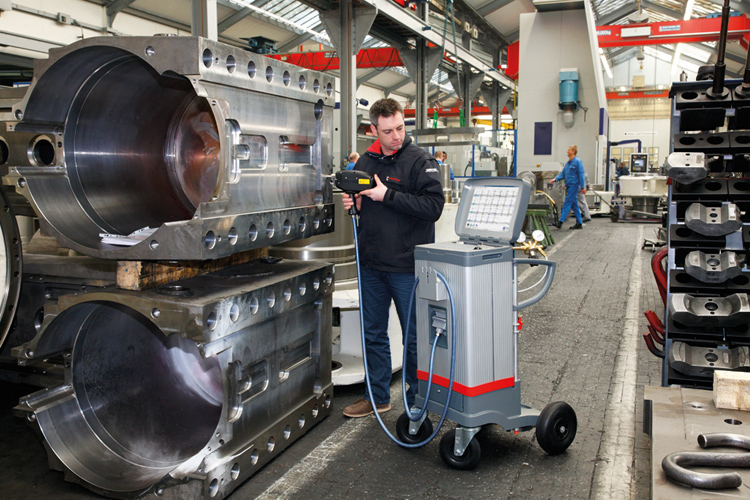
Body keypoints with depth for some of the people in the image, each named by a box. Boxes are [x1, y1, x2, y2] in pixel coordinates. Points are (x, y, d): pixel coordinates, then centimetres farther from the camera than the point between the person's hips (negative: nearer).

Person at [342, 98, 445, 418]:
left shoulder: (420, 161, -8)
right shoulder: (365, 162, 10)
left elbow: (433, 206, -19)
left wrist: (388, 195, -21)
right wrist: (354, 204, -1)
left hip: (407, 265, -6)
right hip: (371, 264, 6)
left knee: (414, 337, 5)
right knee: (373, 334, 16)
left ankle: (417, 401, 21)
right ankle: (378, 396, 31)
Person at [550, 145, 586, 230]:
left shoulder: (577, 162, -9)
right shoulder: (567, 163, 16)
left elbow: (581, 174, -12)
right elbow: (562, 174, 18)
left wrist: (582, 187, -15)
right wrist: (555, 179, 1)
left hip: (574, 185, -8)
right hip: (568, 185, 8)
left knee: (567, 203, -11)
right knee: (574, 205, 10)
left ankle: (560, 222, -14)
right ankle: (579, 223, 14)